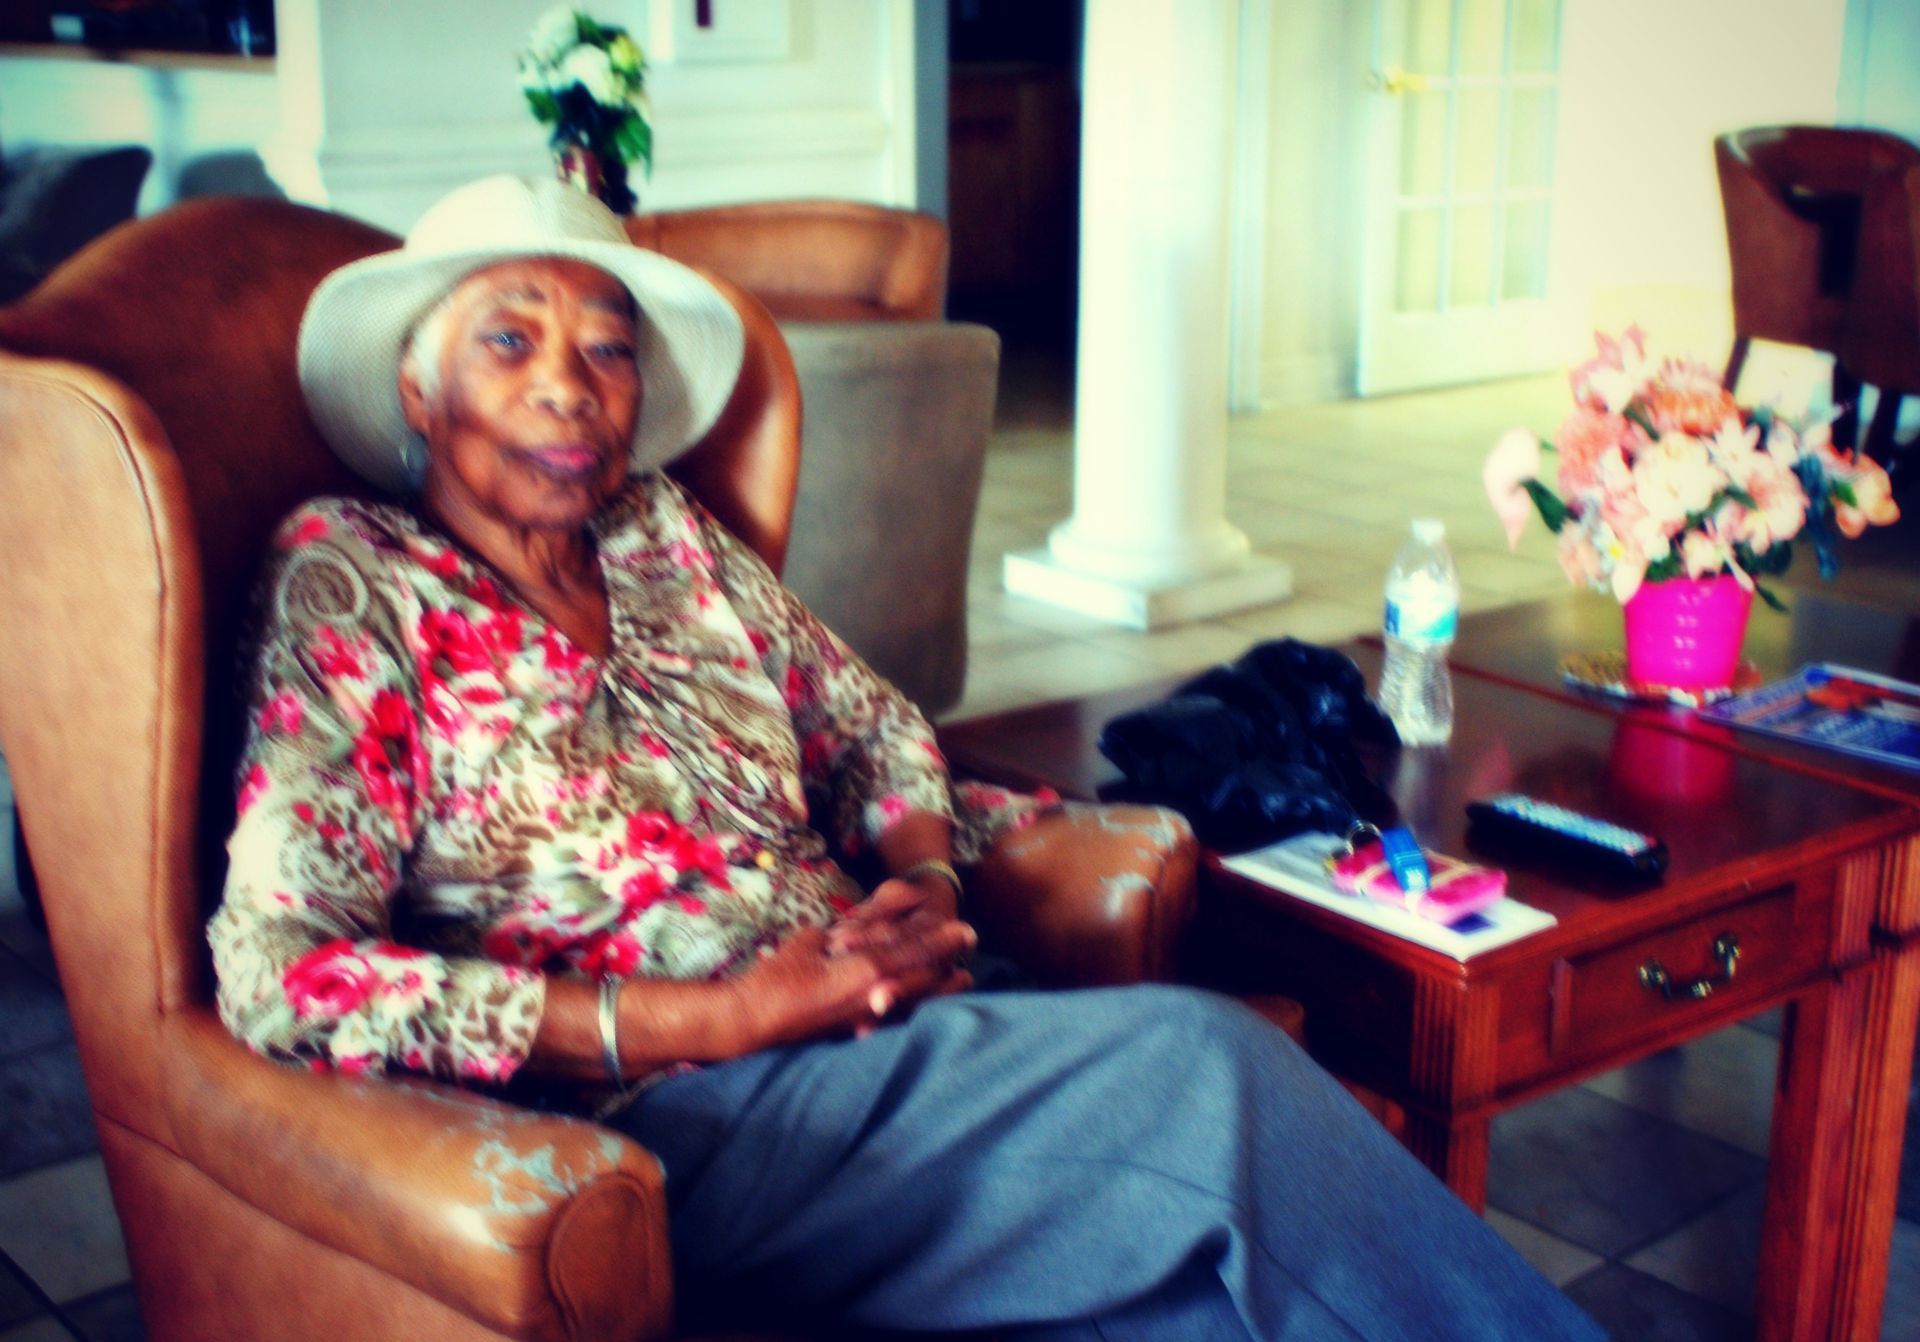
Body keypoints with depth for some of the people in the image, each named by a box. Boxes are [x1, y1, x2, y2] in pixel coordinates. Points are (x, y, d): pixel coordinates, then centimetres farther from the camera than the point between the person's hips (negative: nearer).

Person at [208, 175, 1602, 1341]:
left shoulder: (669, 537, 13)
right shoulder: (351, 582, -3)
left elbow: (875, 727, 25)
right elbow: (278, 974, -14)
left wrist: (925, 882, -1)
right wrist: (730, 1012, -16)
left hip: (859, 1045, 5)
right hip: (670, 1121, -5)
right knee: (1199, 1065, -23)